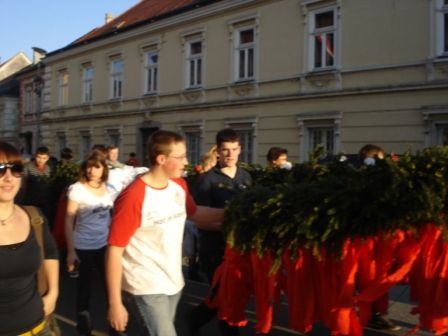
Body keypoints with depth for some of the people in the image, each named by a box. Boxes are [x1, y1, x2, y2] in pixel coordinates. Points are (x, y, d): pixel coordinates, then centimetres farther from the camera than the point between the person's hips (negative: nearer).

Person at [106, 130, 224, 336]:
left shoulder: (180, 185, 0)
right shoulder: (133, 197, -23)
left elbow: (194, 213, 19)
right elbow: (114, 251, -19)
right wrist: (115, 303, -17)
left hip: (173, 282, 7)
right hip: (145, 288, -7)